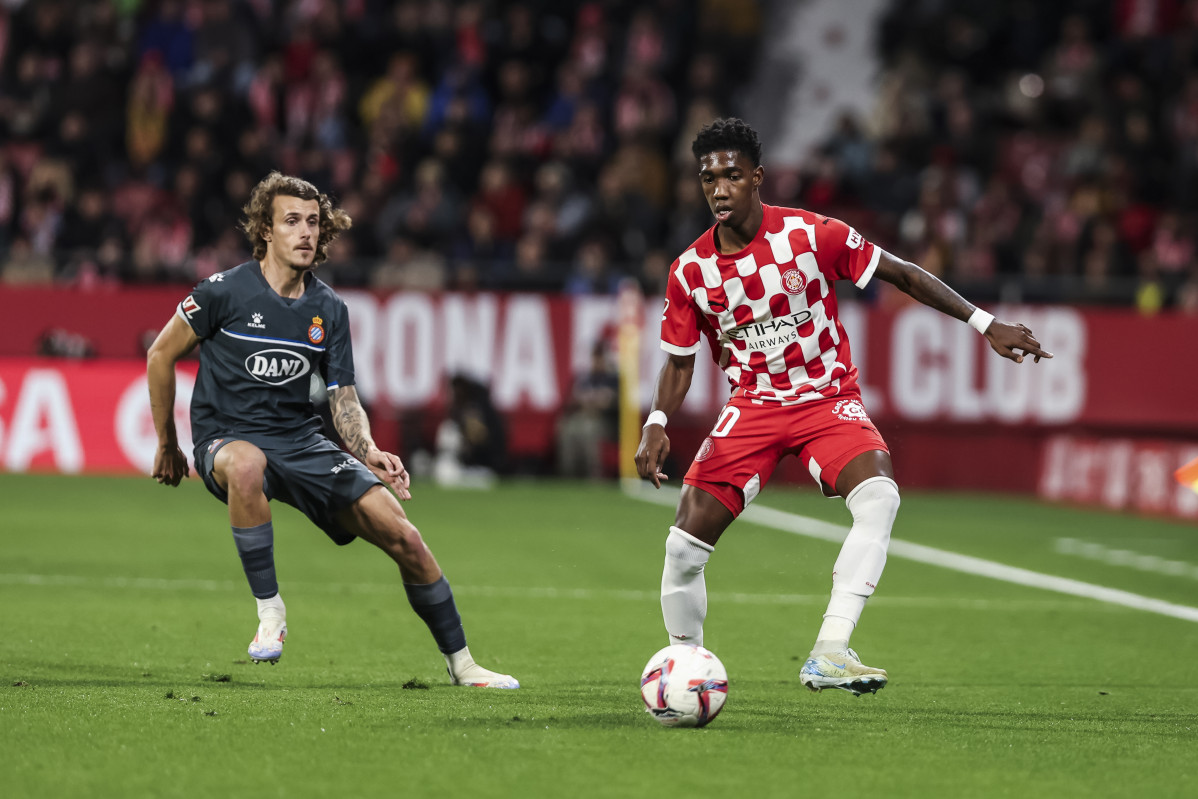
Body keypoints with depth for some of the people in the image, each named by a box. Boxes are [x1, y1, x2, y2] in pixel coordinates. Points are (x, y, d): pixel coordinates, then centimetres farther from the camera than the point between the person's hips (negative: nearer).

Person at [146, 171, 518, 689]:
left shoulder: (329, 310, 5)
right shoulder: (225, 292, -9)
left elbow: (342, 398, 8)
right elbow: (160, 355, 1)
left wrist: (369, 452, -13)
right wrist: (167, 445, 6)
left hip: (301, 442, 4)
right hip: (227, 439, -4)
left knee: (404, 537, -8)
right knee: (247, 464, -44)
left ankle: (460, 662, 9)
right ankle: (270, 613, -27)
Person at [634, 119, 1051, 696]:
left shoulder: (811, 234, -12)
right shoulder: (690, 271, -5)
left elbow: (899, 274, -3)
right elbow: (679, 362, 7)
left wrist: (984, 324, -5)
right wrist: (657, 425, -12)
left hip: (828, 400, -2)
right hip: (752, 406, 2)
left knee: (879, 495, -32)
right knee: (685, 542, -12)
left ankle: (829, 654, -34)